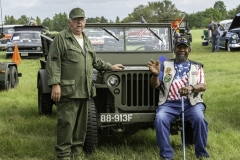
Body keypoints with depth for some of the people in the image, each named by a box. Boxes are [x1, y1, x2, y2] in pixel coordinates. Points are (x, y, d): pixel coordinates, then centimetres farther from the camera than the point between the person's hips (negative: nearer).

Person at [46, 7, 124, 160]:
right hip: (67, 90, -7)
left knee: (81, 123, 11)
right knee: (66, 123, -6)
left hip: (84, 90, 7)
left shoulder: (87, 41, 19)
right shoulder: (61, 38, -4)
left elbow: (95, 61, 32)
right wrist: (55, 84, -18)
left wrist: (110, 67, 30)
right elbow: (53, 62, -11)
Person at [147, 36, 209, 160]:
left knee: (199, 118, -31)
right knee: (160, 119, -30)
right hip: (169, 103, 0)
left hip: (191, 103, 0)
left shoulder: (197, 67, 15)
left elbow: (203, 86, 1)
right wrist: (155, 74, -18)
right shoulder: (165, 65, 15)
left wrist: (191, 87, -23)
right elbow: (155, 85, 6)